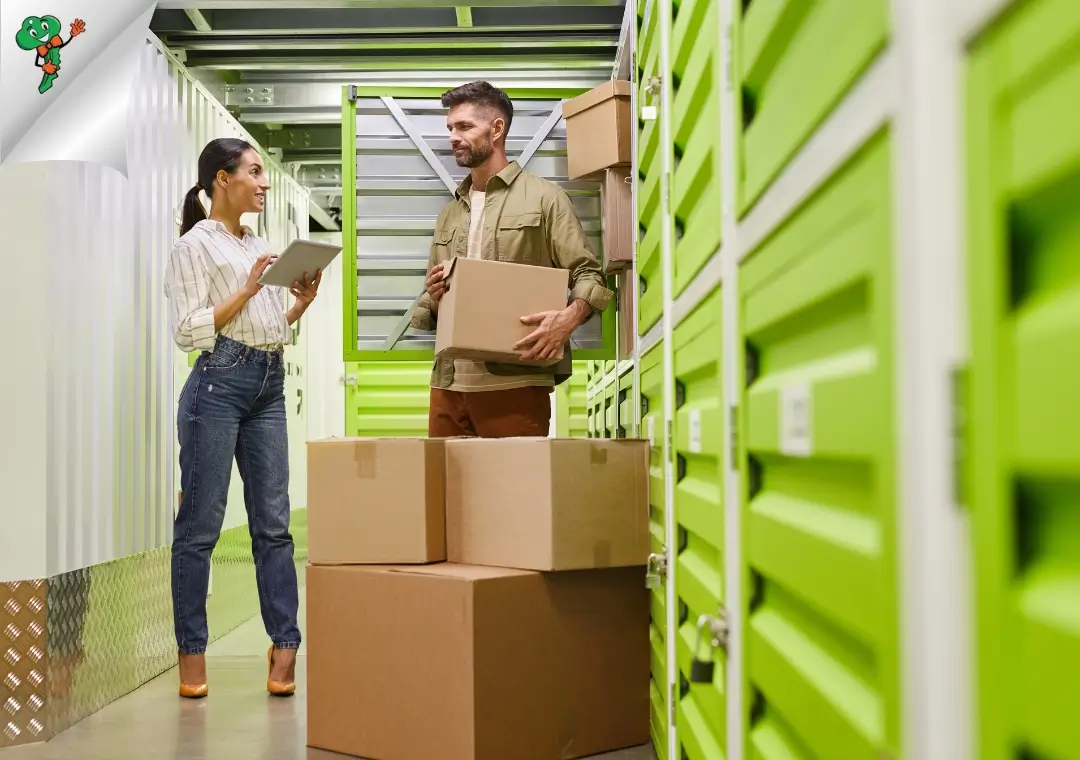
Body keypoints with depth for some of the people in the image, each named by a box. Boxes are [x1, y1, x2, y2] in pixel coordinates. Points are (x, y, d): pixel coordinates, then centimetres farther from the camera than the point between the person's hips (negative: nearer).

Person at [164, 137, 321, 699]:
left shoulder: (261, 248, 20)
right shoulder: (195, 245, 0)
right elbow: (188, 330, -9)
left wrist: (303, 302, 6)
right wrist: (247, 290, -13)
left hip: (269, 385, 7)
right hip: (218, 383, -6)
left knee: (273, 521, 3)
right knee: (201, 522, -2)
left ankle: (285, 644, 5)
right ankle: (192, 649, 7)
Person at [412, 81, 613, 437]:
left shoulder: (543, 197, 3)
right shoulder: (449, 214, 22)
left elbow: (588, 275, -3)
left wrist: (569, 317, -24)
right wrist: (433, 301, -1)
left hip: (514, 382, -5)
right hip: (448, 383, 6)